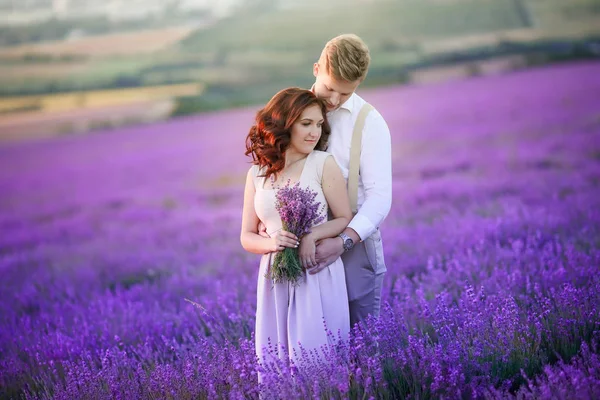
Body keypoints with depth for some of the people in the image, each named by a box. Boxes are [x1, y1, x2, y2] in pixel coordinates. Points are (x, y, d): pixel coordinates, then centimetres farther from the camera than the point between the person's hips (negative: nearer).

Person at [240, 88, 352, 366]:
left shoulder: (324, 164, -3)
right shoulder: (256, 174, 6)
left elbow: (345, 219, 0)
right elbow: (247, 236, 9)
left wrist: (313, 236, -18)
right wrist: (270, 243, -13)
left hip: (319, 277, -3)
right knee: (276, 359, 6)